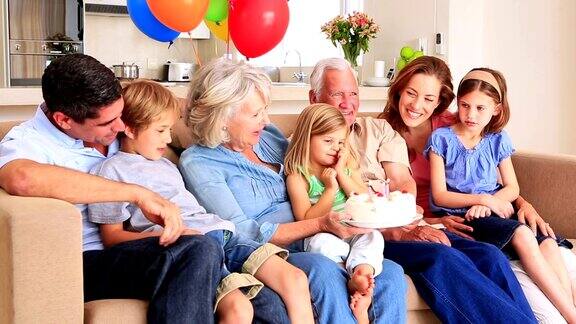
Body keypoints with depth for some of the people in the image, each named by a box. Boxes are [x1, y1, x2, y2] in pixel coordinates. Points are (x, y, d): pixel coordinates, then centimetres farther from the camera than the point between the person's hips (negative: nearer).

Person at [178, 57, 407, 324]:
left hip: (313, 249, 6)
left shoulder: (269, 135, 16)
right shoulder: (198, 162, -3)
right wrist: (321, 224, -18)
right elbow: (244, 233, -11)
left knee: (390, 274, -19)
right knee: (322, 270, -37)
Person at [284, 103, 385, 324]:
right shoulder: (297, 175, -5)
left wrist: (341, 174, -8)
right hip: (326, 237, -4)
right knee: (320, 242, -35)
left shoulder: (347, 165, 10)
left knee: (373, 236, -26)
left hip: (353, 231, 4)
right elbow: (307, 220, -10)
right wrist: (330, 189, -17)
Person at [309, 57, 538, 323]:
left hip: (405, 227, 6)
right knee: (443, 259, -31)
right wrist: (398, 233, -18)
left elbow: (404, 185, 10)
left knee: (488, 255, -19)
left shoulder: (379, 129, 23)